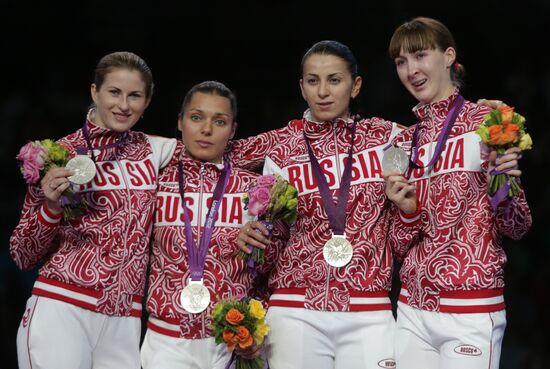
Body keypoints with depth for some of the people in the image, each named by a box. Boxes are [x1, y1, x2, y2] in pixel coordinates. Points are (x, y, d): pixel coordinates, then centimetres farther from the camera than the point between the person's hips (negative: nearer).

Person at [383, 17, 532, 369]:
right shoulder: (405, 143, 10)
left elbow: (517, 227, -3)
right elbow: (401, 246, 11)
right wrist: (407, 210, -9)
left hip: (469, 313, -4)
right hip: (413, 310, 5)